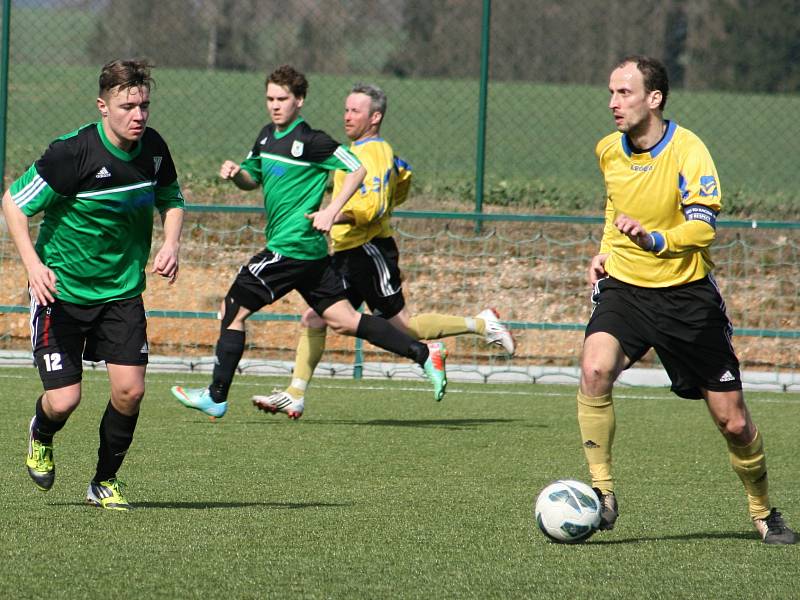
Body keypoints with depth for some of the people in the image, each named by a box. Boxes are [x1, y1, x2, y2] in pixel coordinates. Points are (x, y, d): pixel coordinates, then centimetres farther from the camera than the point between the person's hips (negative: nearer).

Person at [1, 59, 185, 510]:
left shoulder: (154, 149, -5)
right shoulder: (73, 152, -22)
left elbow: (172, 200, 15)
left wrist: (171, 243, -5)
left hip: (123, 290, 4)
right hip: (61, 290, -4)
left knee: (130, 389, -9)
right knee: (64, 400, -8)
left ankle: (106, 482, 15)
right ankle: (41, 438, 30)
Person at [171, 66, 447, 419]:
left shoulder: (310, 141, -12)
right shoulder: (267, 136, 14)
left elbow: (357, 169, -10)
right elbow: (253, 179, 27)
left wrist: (331, 211, -18)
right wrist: (236, 174, 4)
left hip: (291, 246, -9)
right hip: (309, 249, 9)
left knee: (233, 310, -2)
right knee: (343, 320, 7)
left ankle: (216, 397, 6)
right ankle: (424, 354, 6)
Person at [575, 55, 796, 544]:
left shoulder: (688, 151, -15)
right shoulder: (608, 150, 2)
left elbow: (703, 227, -25)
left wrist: (654, 240, -41)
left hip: (687, 294, -3)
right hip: (625, 286, 3)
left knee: (733, 420, 3)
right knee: (595, 370, -28)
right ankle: (602, 493, -19)